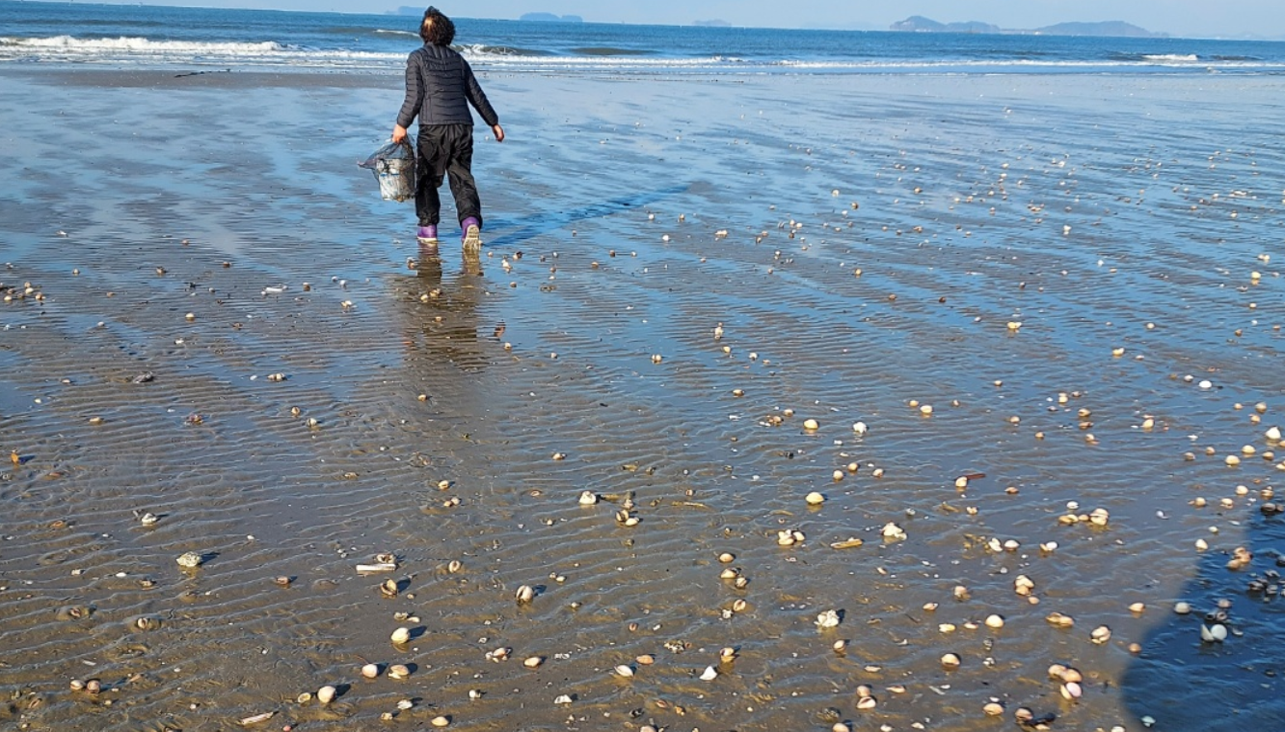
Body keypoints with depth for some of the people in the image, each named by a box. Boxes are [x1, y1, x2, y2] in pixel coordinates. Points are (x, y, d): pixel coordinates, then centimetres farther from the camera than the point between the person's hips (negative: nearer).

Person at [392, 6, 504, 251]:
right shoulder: (458, 59, 15)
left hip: (433, 129, -4)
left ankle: (428, 228, 16)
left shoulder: (417, 58, 1)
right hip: (463, 127, 4)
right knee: (462, 178, 6)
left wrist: (401, 124, 3)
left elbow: (414, 97, -5)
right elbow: (476, 95, 17)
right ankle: (470, 221, -15)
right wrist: (494, 122, 24)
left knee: (427, 179, 11)